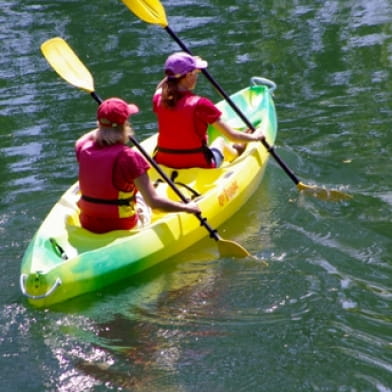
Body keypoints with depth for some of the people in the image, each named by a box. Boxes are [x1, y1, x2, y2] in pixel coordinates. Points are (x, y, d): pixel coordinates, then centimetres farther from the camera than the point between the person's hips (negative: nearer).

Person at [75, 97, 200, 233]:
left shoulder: (84, 149, -10)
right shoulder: (127, 157, -25)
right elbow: (154, 201, -24)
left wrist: (105, 126, 26)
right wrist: (186, 207, -12)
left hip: (87, 224, 4)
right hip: (121, 229, -4)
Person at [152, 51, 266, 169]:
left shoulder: (158, 99, -8)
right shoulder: (200, 104, -20)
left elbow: (160, 87, 22)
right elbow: (232, 135, -12)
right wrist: (254, 137, 6)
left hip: (163, 163, 4)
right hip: (197, 165, -4)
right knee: (219, 141, 28)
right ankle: (235, 153, 61)